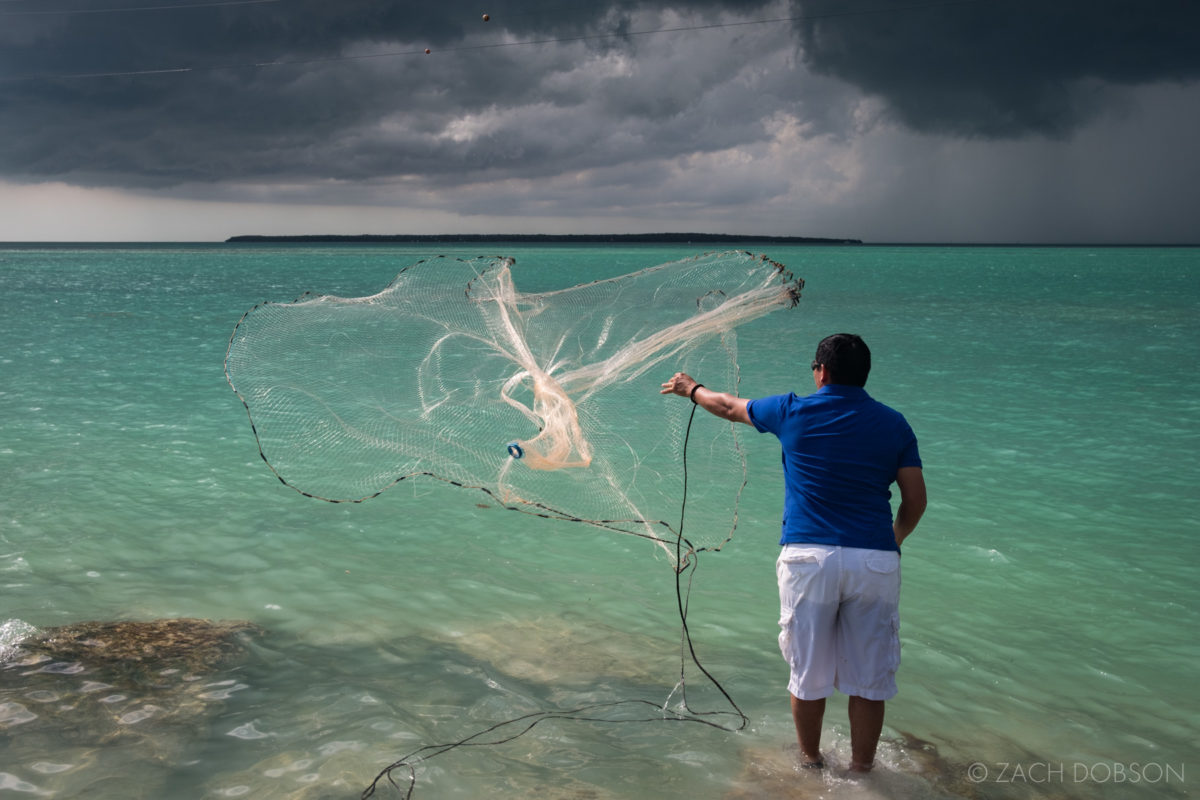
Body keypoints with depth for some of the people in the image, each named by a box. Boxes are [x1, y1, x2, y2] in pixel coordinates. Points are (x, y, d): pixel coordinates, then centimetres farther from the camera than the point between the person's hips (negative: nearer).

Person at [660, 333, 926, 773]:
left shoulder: (794, 411, 3)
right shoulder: (893, 423, 7)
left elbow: (730, 407, 20)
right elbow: (915, 500, 6)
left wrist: (691, 389, 39)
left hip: (808, 555, -1)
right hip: (875, 561, 1)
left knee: (809, 672, 12)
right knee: (869, 678, 9)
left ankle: (811, 762, 28)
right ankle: (862, 769, 18)